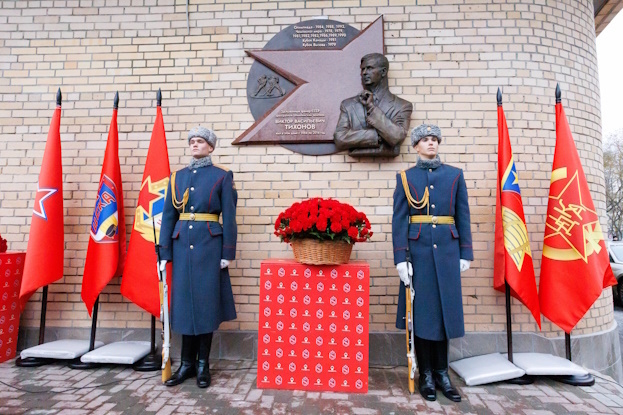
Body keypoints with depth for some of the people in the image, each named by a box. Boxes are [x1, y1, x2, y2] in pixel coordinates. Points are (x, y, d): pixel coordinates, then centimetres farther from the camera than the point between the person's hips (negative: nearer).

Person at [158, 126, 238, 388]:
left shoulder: (222, 176, 1)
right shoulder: (178, 177, 12)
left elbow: (229, 217, -3)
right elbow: (168, 216, 9)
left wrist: (228, 253, -8)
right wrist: (165, 252, 3)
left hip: (209, 245, -3)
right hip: (182, 245, 4)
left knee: (206, 302, 3)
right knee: (184, 303, 8)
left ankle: (203, 364, 18)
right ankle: (187, 363, 22)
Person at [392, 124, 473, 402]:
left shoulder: (455, 175, 10)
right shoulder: (405, 177, 4)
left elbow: (463, 216, 8)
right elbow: (399, 220, -2)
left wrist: (465, 253, 2)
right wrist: (400, 258, -9)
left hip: (447, 250, 2)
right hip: (419, 250, -2)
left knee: (445, 310, 8)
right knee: (422, 311, 5)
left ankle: (442, 374, 23)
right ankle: (426, 376, 19)